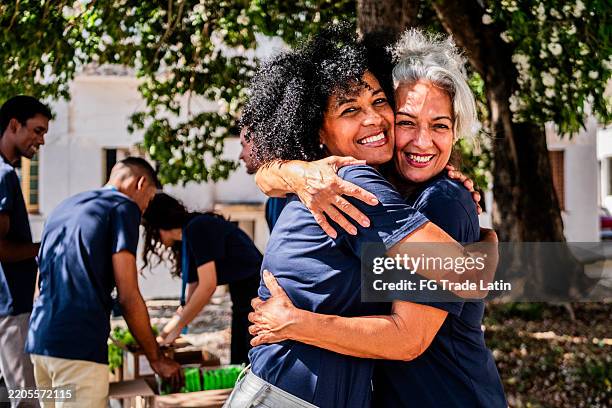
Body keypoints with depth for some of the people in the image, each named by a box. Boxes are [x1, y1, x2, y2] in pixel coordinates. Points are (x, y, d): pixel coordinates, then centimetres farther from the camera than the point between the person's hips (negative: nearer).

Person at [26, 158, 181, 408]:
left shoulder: (65, 206, 24)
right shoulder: (124, 206, 0)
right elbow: (128, 297, -7)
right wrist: (157, 359, 2)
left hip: (38, 340, 8)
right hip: (79, 348, -8)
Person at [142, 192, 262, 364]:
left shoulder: (196, 229, -14)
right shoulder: (187, 240, 13)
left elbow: (208, 286, -18)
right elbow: (189, 298, 19)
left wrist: (175, 329, -9)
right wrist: (165, 333, 18)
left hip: (257, 293, -10)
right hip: (242, 299, 10)